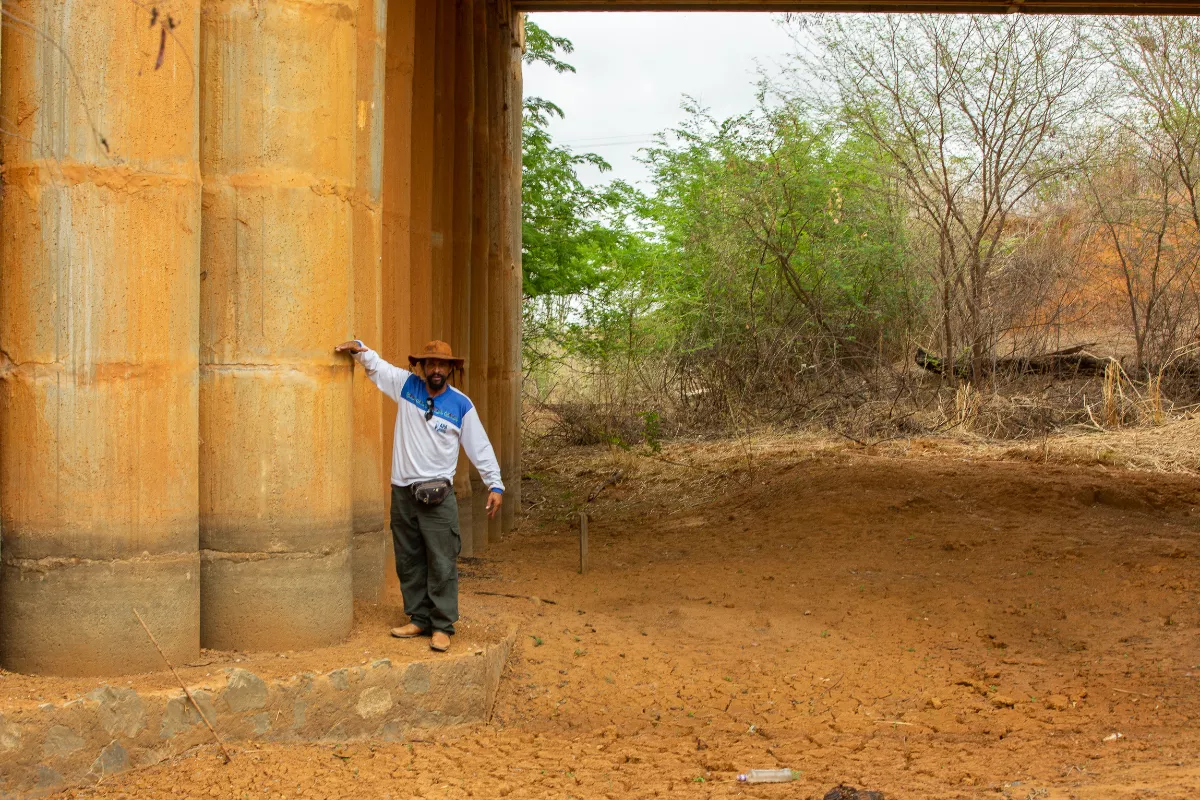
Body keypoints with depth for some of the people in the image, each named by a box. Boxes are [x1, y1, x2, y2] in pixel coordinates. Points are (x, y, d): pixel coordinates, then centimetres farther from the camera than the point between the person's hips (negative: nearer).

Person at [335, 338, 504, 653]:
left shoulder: (461, 404, -3)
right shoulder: (407, 385, 4)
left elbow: (480, 447, 0)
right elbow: (376, 365, 13)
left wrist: (495, 485, -5)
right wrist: (359, 348, -7)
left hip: (438, 495, -4)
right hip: (402, 492, 4)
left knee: (442, 564, -4)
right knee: (409, 562, 11)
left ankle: (442, 627, 2)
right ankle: (419, 619, 21)